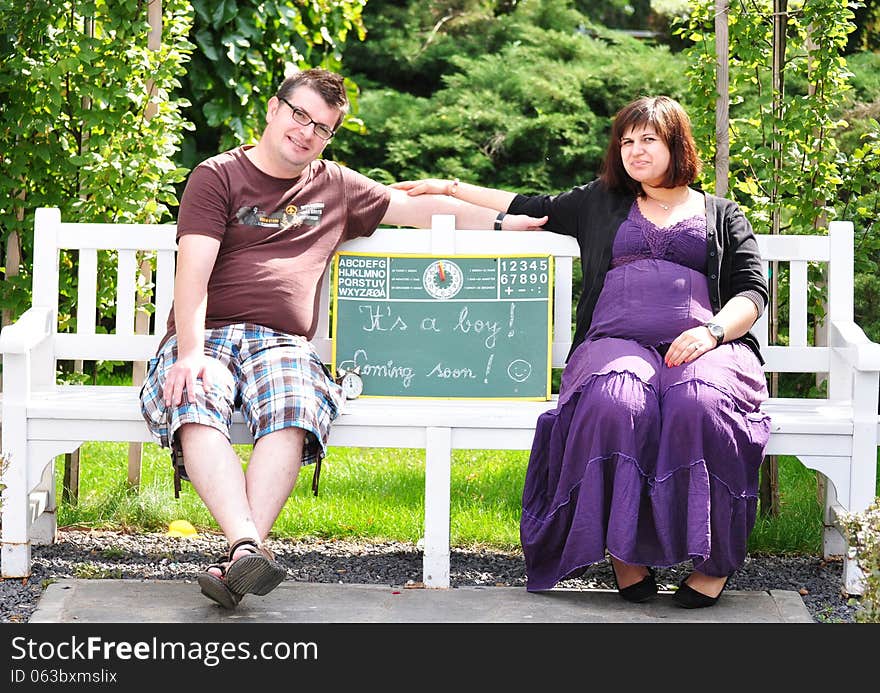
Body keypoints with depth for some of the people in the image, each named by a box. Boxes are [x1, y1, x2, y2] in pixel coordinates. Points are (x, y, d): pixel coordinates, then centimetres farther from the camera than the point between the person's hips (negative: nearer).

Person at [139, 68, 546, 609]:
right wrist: (192, 352, -19)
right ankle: (248, 546, -50)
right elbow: (193, 274, -3)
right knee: (195, 410, -37)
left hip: (282, 343, 2)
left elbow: (420, 208, 32)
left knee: (291, 415, -34)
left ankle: (236, 564, -47)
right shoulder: (218, 177, 10)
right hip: (207, 336, -2)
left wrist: (509, 222, 28)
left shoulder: (335, 187, 24)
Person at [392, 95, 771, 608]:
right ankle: (624, 549, -30)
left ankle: (714, 558, -30)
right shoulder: (601, 203, 30)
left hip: (702, 347, -1)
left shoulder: (722, 215, 23)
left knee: (699, 403, -39)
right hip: (617, 343, 1)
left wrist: (713, 331, -8)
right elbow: (533, 210, 38)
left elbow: (753, 291, 12)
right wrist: (449, 189, 37)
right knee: (614, 401, -38)